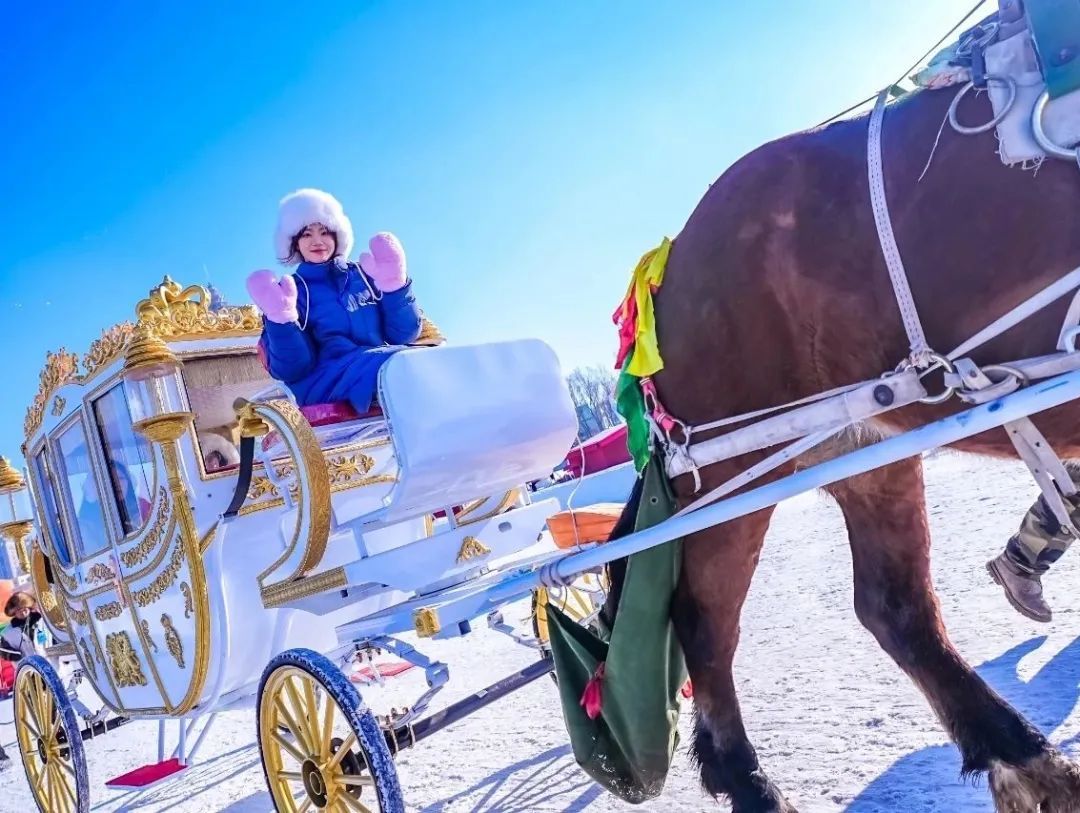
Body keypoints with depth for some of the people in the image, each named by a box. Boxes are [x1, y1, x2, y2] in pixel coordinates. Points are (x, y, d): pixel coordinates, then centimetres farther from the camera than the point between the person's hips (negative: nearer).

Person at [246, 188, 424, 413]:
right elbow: (292, 370, -1)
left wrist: (394, 285, -1)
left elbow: (403, 335, 12)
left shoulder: (363, 276, 21)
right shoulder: (290, 291, 12)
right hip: (325, 383, -4)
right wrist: (281, 319, -16)